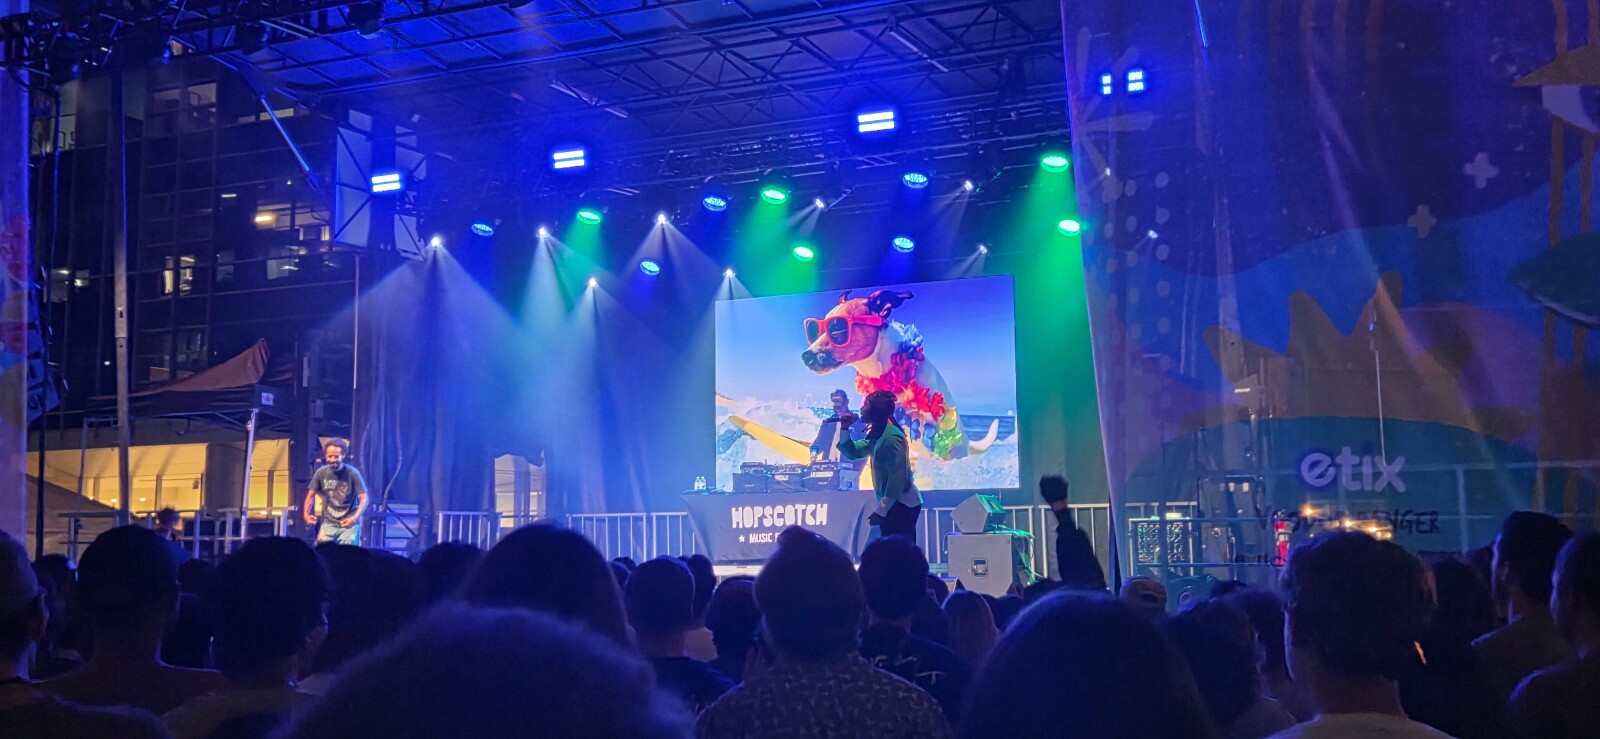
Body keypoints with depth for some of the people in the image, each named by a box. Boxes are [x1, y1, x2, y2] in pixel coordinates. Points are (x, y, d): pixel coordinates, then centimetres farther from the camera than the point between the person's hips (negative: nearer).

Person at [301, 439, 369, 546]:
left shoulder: (353, 473, -10)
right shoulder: (321, 473, -1)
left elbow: (364, 499, -11)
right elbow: (311, 495, 8)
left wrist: (354, 518, -26)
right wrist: (306, 514, -9)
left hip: (349, 524, -3)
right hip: (329, 523, 3)